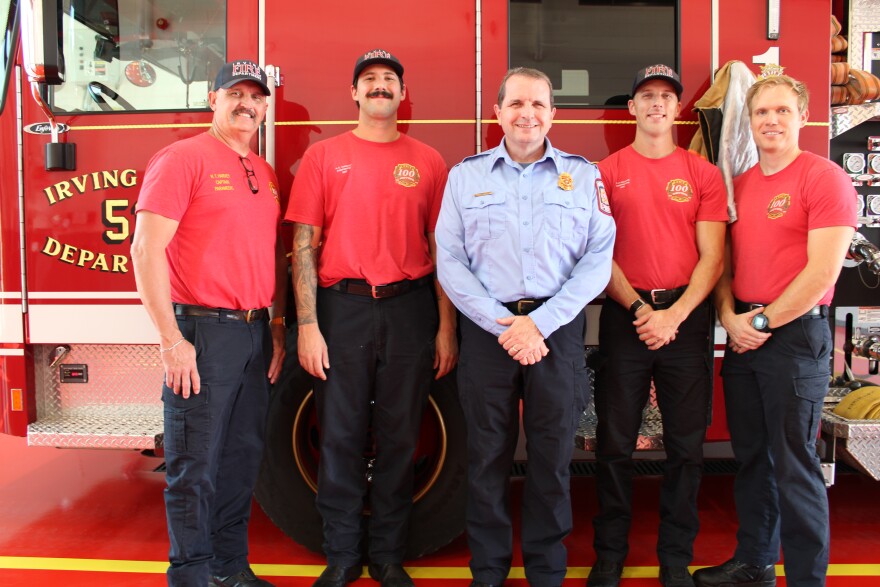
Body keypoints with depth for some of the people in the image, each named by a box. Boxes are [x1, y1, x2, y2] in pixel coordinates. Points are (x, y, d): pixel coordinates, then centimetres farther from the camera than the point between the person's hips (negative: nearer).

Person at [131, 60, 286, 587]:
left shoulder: (265, 173, 16)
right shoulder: (183, 158, -5)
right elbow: (146, 248, -13)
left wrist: (278, 329, 14)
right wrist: (172, 340, -17)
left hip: (255, 333, 7)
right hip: (204, 331, -7)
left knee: (242, 460, 15)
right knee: (195, 468, 2)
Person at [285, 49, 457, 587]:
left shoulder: (427, 161, 8)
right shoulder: (323, 157, 6)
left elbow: (442, 249, 6)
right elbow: (304, 245, 1)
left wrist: (446, 327, 0)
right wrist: (307, 325, -6)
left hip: (409, 308, 1)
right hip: (342, 306, 0)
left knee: (400, 437, 7)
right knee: (340, 437, 6)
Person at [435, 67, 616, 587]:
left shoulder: (583, 175, 7)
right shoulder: (466, 176, 8)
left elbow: (598, 259, -1)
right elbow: (450, 261, 1)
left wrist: (540, 322, -11)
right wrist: (501, 323, -10)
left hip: (558, 327, 0)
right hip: (487, 328, 0)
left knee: (554, 457, 7)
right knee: (488, 455, 7)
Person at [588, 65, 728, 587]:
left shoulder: (704, 174, 6)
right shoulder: (607, 172, 5)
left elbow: (712, 257, 1)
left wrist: (674, 315, -12)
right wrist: (637, 308, -11)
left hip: (687, 316, 1)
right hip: (623, 314, -1)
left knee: (686, 443, 7)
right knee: (615, 442, 4)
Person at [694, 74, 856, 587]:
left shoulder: (825, 178, -8)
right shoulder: (740, 184, 13)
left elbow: (822, 271, -15)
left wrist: (762, 321, -13)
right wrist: (729, 314, -3)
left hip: (796, 334, -6)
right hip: (743, 333, 7)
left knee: (794, 464, 0)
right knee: (751, 455, 15)